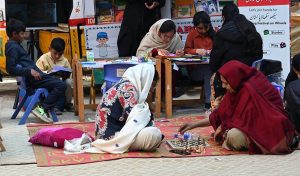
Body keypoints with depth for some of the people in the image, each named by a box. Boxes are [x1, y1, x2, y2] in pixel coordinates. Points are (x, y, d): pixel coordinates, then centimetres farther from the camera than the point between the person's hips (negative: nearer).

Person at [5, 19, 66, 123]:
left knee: (57, 82, 24)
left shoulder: (14, 45, 18)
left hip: (33, 76, 11)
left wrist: (35, 70, 17)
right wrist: (30, 71, -27)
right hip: (32, 78, -11)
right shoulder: (13, 47, -13)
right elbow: (11, 68, -23)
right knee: (61, 85, -20)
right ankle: (42, 109, -18)